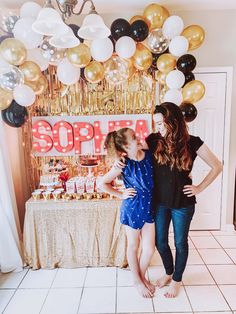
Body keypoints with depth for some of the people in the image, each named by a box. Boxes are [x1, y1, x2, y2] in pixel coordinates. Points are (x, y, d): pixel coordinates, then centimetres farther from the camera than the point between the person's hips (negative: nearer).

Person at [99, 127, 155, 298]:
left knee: (149, 249, 12)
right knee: (134, 247, 17)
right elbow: (102, 183, -10)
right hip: (132, 208, -4)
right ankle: (137, 280, 42)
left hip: (149, 207, 4)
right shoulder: (123, 164, -18)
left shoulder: (149, 155, -6)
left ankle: (143, 277, 42)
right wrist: (121, 195, -9)